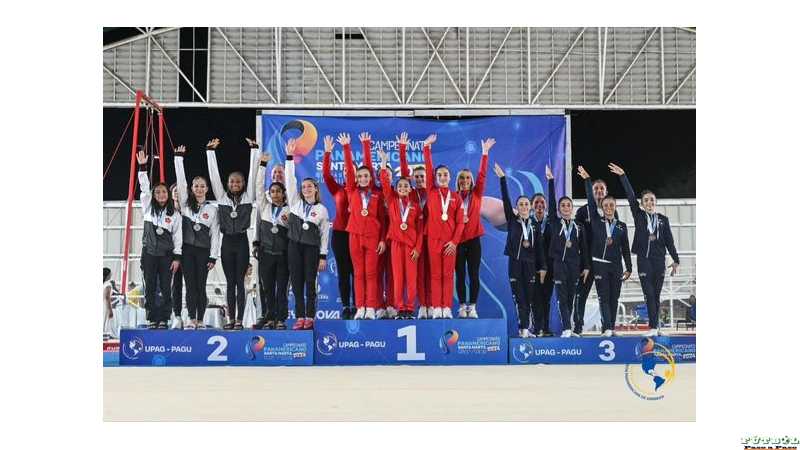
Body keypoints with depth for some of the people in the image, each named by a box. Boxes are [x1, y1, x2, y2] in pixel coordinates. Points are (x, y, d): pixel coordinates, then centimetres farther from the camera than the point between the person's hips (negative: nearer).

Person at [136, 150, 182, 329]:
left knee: (165, 288, -3)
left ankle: (163, 319, 2)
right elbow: (144, 188, -1)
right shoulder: (148, 208, 7)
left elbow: (178, 236, 2)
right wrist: (143, 167, -9)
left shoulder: (175, 214, 3)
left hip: (166, 254, -2)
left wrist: (177, 257, -4)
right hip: (149, 253, 2)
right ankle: (152, 319, 6)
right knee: (150, 287, 2)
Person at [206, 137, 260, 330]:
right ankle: (231, 318, 11)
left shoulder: (248, 197, 4)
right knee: (230, 283, 6)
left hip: (241, 241, -2)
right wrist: (210, 150, 1)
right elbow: (214, 173, 4)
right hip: (227, 242, 2)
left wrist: (254, 149, -4)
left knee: (240, 282, 0)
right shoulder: (222, 197, 7)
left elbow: (253, 173, 0)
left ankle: (239, 320, 1)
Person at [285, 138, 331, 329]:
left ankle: (310, 317, 2)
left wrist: (323, 256, -2)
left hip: (312, 248, -2)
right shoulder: (295, 203, 7)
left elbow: (324, 234, 3)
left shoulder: (322, 209, 3)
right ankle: (300, 317, 4)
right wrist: (290, 157, -7)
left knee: (310, 283, -1)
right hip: (295, 246, 2)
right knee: (297, 283, 1)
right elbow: (290, 180, 0)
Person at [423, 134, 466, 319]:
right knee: (435, 274, 2)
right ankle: (436, 309, 2)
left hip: (450, 241, 0)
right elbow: (428, 169, -2)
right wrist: (426, 147, -7)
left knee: (448, 274, 2)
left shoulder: (456, 197, 6)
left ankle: (447, 308, 4)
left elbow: (460, 222, 3)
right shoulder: (431, 192, 5)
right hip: (434, 239, 0)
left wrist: (454, 241, -8)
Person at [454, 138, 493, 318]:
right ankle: (462, 306, 9)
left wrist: (485, 153, -8)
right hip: (457, 239, 0)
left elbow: (482, 174, -3)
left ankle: (472, 307, 5)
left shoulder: (477, 194, 5)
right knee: (460, 275, 3)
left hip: (473, 238, 0)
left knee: (474, 275, 0)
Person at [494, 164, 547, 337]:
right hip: (515, 263, -2)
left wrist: (542, 266, 2)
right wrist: (502, 178, -11)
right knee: (520, 297, -5)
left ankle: (525, 328, 9)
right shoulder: (512, 220, 4)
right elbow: (506, 200, -5)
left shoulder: (534, 225, 9)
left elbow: (539, 247, 7)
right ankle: (524, 328, -7)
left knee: (528, 298, 4)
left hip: (530, 264, 2)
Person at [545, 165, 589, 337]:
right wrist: (551, 180, -8)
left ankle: (568, 328, 12)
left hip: (574, 265, 2)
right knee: (562, 297, -8)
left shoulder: (579, 227, 10)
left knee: (571, 298, 6)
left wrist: (586, 267, 4)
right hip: (559, 264, -2)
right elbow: (551, 201, -3)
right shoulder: (554, 223, 5)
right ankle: (567, 329, -13)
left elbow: (584, 248, 10)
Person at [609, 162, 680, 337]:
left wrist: (676, 260, 6)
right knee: (649, 294, -6)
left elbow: (669, 241, 9)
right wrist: (623, 176, -7)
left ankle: (654, 325, 10)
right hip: (644, 259, -1)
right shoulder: (639, 216, 6)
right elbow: (631, 197, -1)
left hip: (659, 260, 1)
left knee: (656, 295, 4)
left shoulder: (663, 219, 9)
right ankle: (654, 327, -6)